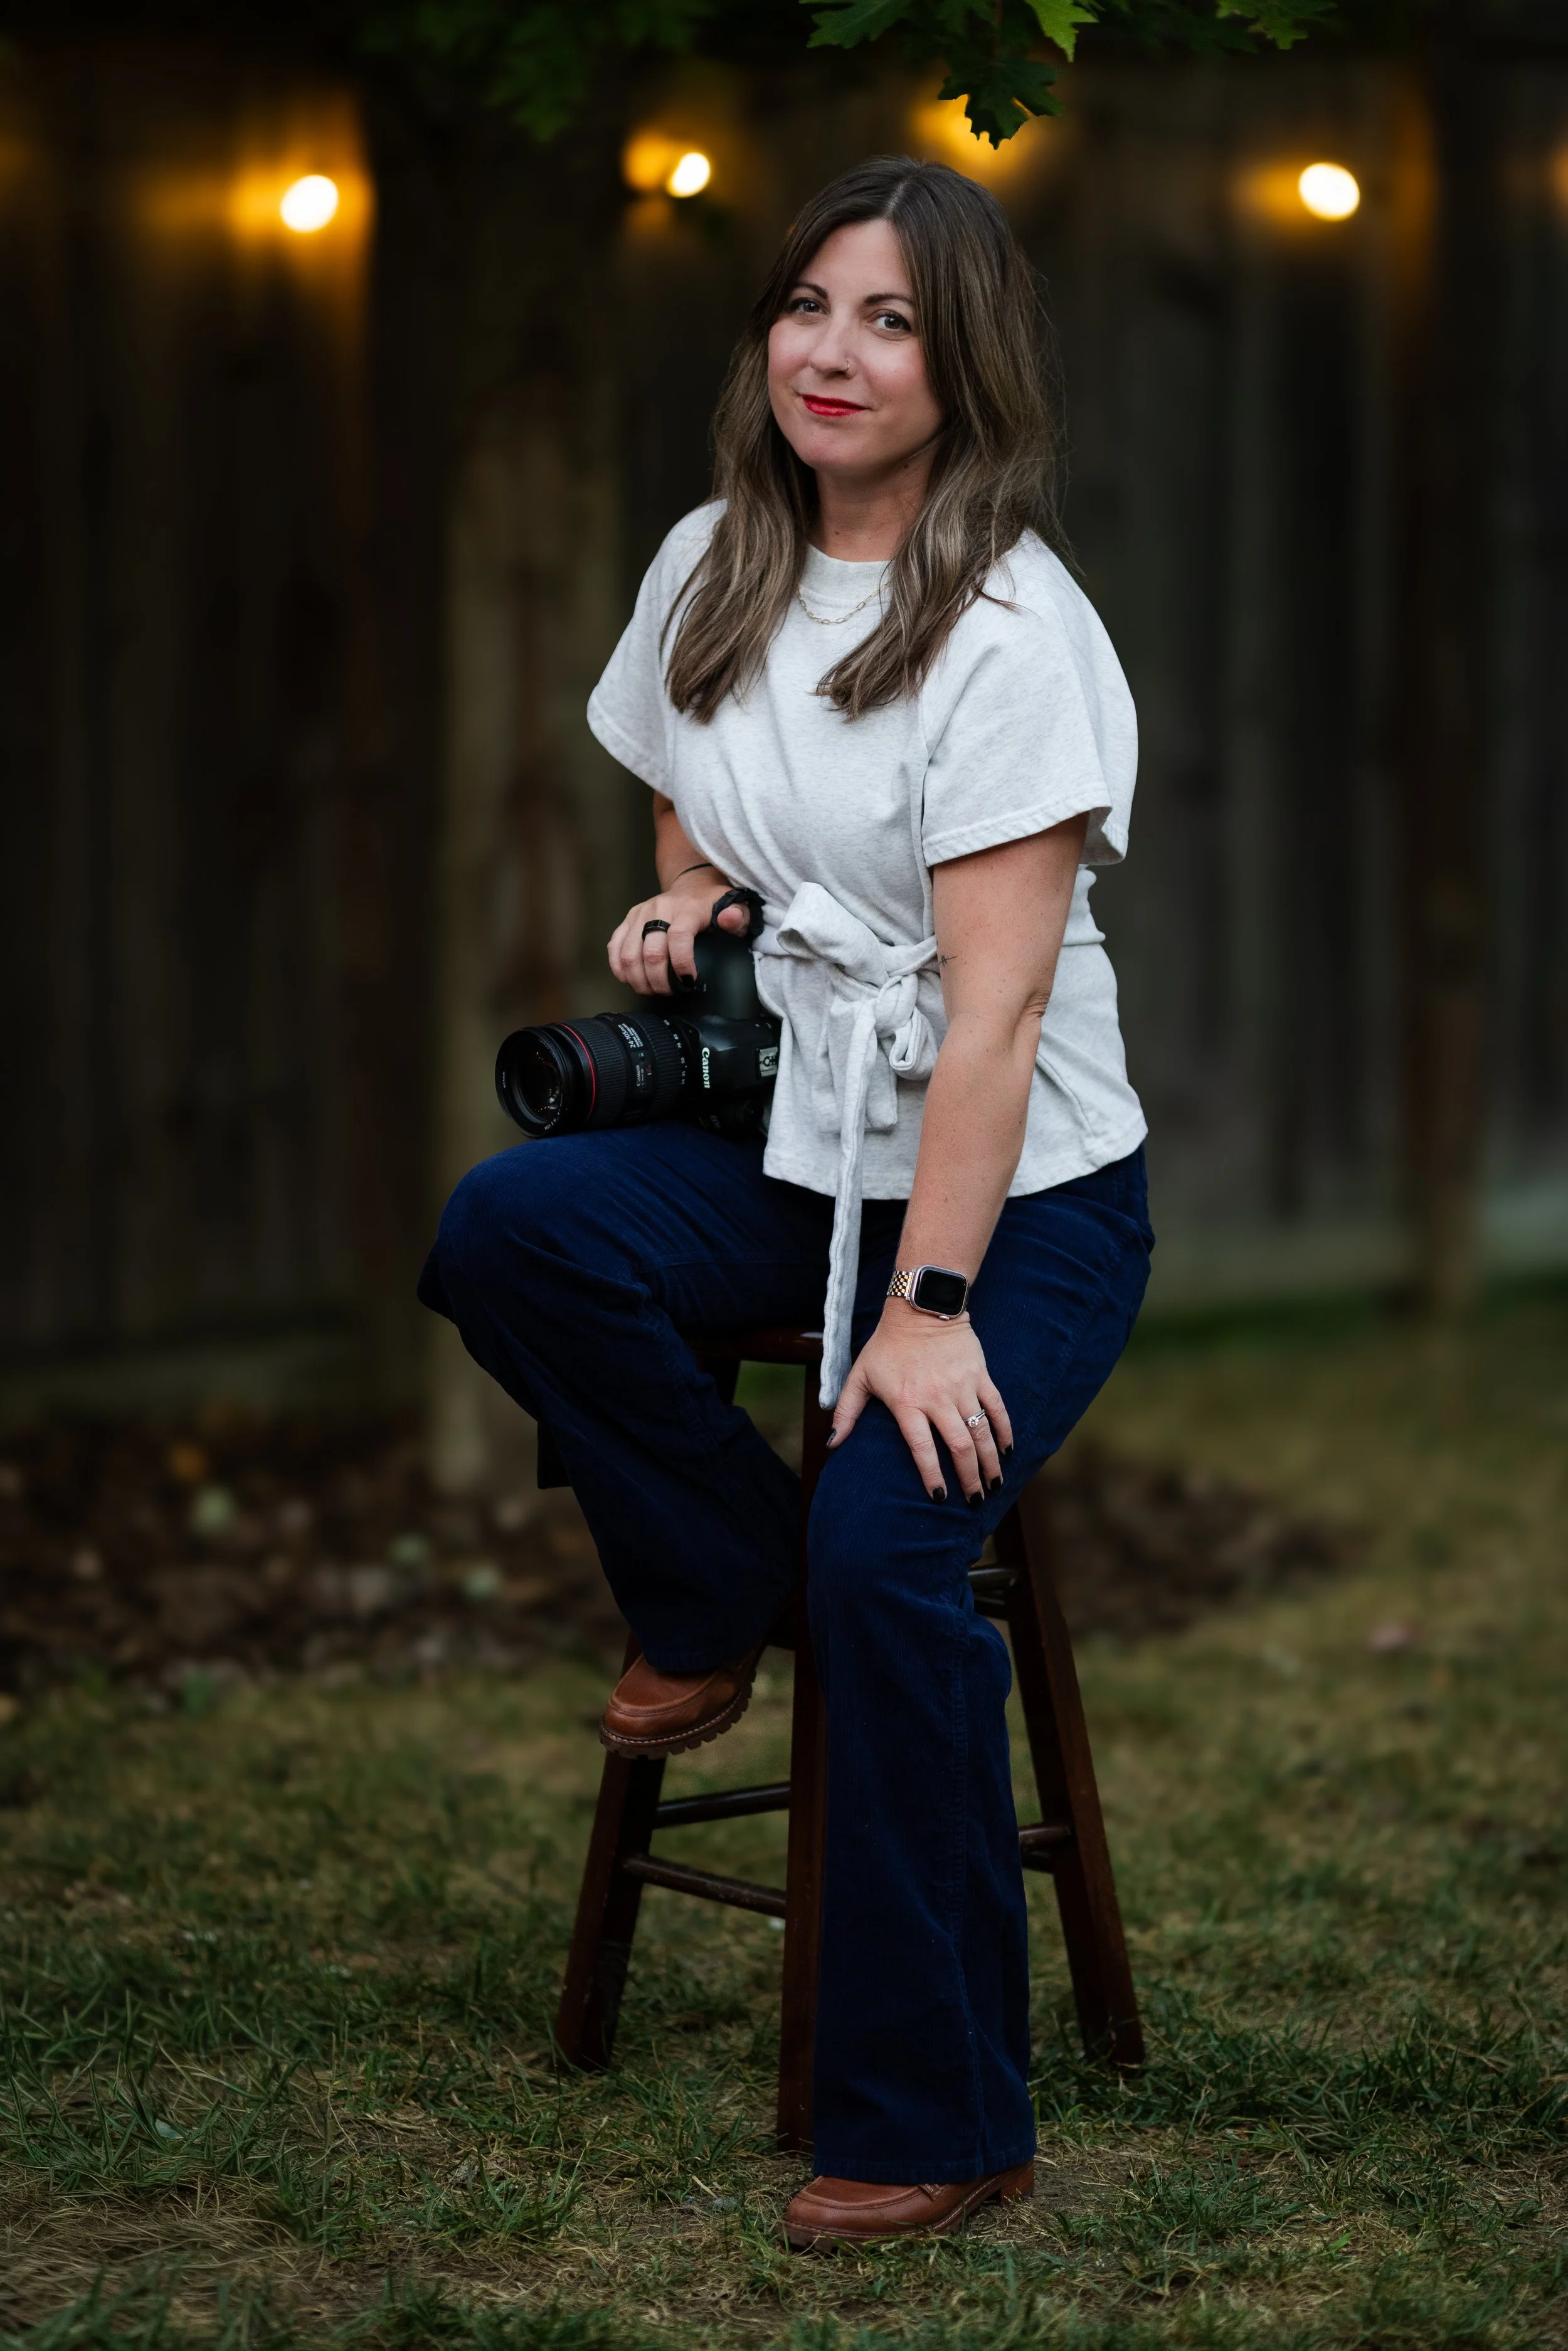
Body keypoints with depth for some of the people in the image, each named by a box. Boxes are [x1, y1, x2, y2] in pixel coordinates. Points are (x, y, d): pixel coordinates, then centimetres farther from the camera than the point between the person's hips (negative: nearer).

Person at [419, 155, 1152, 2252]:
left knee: (884, 1546, -27)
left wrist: (927, 1306, -25)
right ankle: (716, 1600, 2)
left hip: (1018, 1190, -5)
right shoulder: (712, 569, 6)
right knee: (504, 1231, -25)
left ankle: (936, 2123, -14)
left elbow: (995, 1000, -20)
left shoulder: (1017, 630, -14)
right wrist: (678, 907, 2)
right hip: (786, 1145, 6)